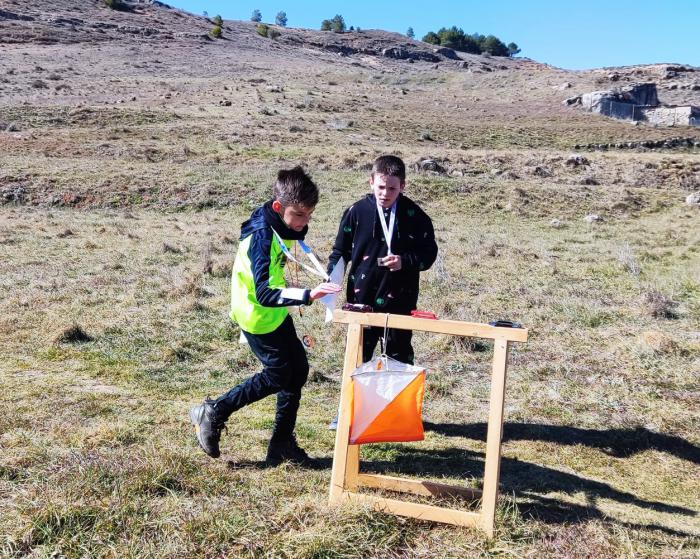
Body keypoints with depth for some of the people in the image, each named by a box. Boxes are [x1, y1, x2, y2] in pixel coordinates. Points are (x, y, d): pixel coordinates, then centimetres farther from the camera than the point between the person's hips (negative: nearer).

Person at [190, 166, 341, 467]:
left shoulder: (278, 224, -5)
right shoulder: (262, 237, -31)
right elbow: (264, 295, -40)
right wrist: (308, 295, -51)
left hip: (274, 311, 9)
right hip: (258, 316, -9)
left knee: (298, 369, 10)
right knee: (278, 376, 1)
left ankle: (283, 443, 22)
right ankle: (213, 413, 17)